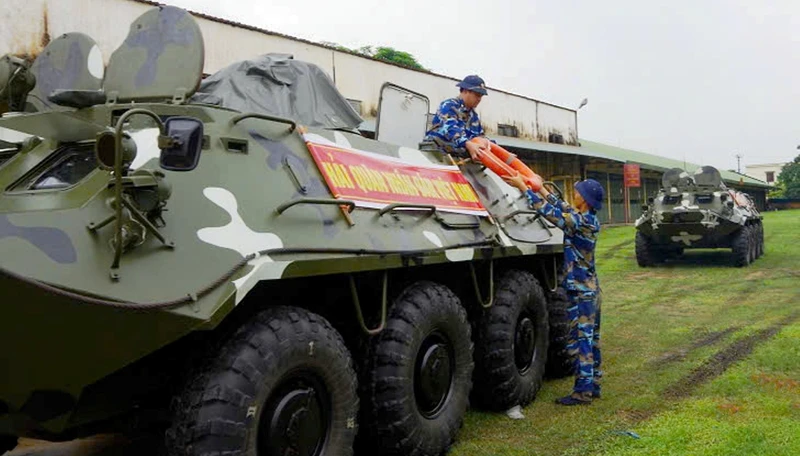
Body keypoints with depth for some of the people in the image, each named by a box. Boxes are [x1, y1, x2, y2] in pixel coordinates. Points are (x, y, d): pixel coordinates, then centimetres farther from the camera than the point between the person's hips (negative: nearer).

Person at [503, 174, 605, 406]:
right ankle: (592, 385, 22)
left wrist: (523, 186, -14)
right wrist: (541, 189, 24)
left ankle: (583, 390, -1)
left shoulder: (579, 222, -19)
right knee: (591, 338, 13)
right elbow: (563, 208, 18)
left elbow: (549, 211, -20)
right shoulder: (588, 220, 7)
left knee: (580, 340, -5)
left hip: (580, 290, -9)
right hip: (590, 287, 9)